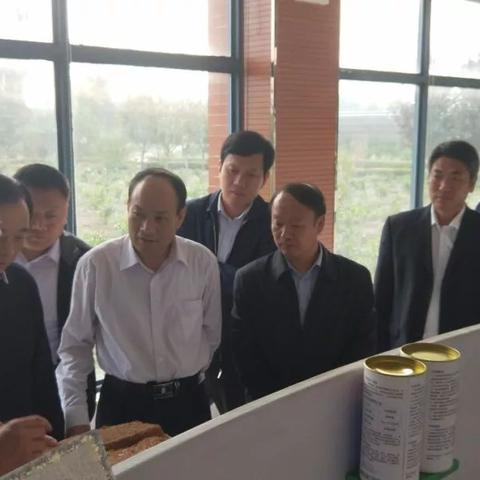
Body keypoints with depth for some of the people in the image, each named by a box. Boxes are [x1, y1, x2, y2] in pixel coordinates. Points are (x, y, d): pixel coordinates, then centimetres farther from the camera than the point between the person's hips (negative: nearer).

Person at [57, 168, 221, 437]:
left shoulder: (203, 262, -8)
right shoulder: (95, 264, -13)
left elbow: (212, 331, 5)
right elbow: (75, 346, -6)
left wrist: (190, 375, 9)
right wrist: (76, 419, -7)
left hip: (188, 400, 2)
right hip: (122, 403, -1)